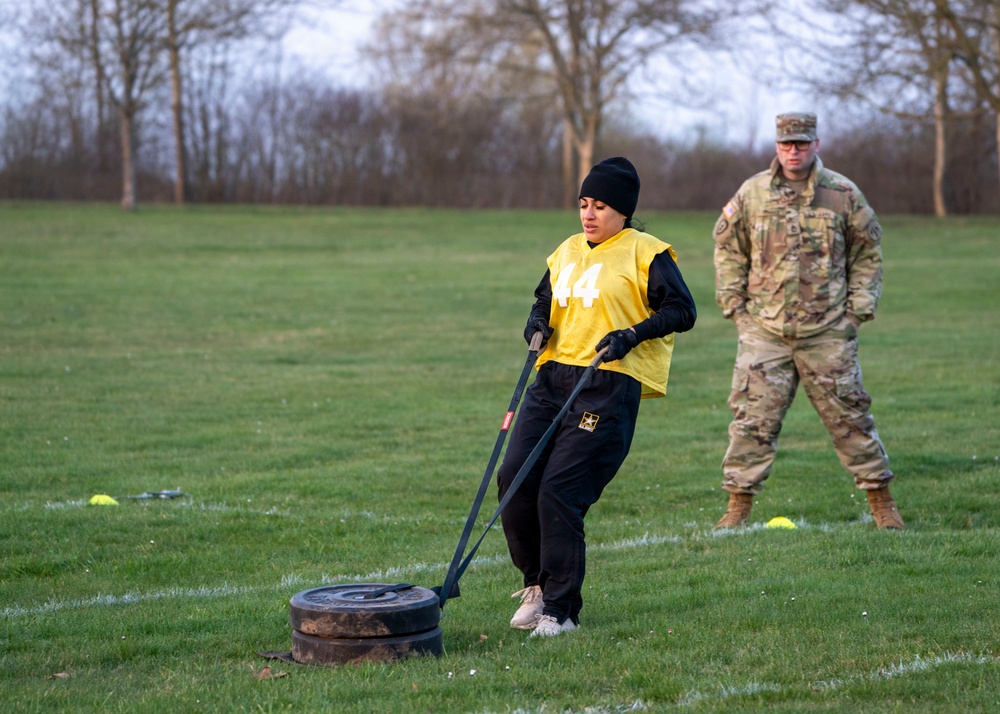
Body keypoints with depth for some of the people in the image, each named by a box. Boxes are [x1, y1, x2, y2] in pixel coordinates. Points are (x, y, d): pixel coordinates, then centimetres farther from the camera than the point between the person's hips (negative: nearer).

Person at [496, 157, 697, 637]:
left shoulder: (645, 253, 0)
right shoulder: (567, 252, 19)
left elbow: (682, 310, -3)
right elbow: (545, 298, 30)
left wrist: (632, 334, -15)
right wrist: (539, 321, 7)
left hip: (609, 386, -7)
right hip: (553, 377, 7)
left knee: (560, 491, -13)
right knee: (514, 479, -3)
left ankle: (561, 608, -2)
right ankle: (538, 582, 19)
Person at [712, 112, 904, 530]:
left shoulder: (843, 194, 1)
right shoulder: (752, 194, 3)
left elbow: (868, 255, 8)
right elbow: (728, 249, 13)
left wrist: (858, 310, 1)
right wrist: (734, 304, 5)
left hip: (827, 331, -1)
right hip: (764, 329, 1)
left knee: (848, 415, 5)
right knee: (752, 418, -2)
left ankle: (881, 502, 16)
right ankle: (738, 507, 6)